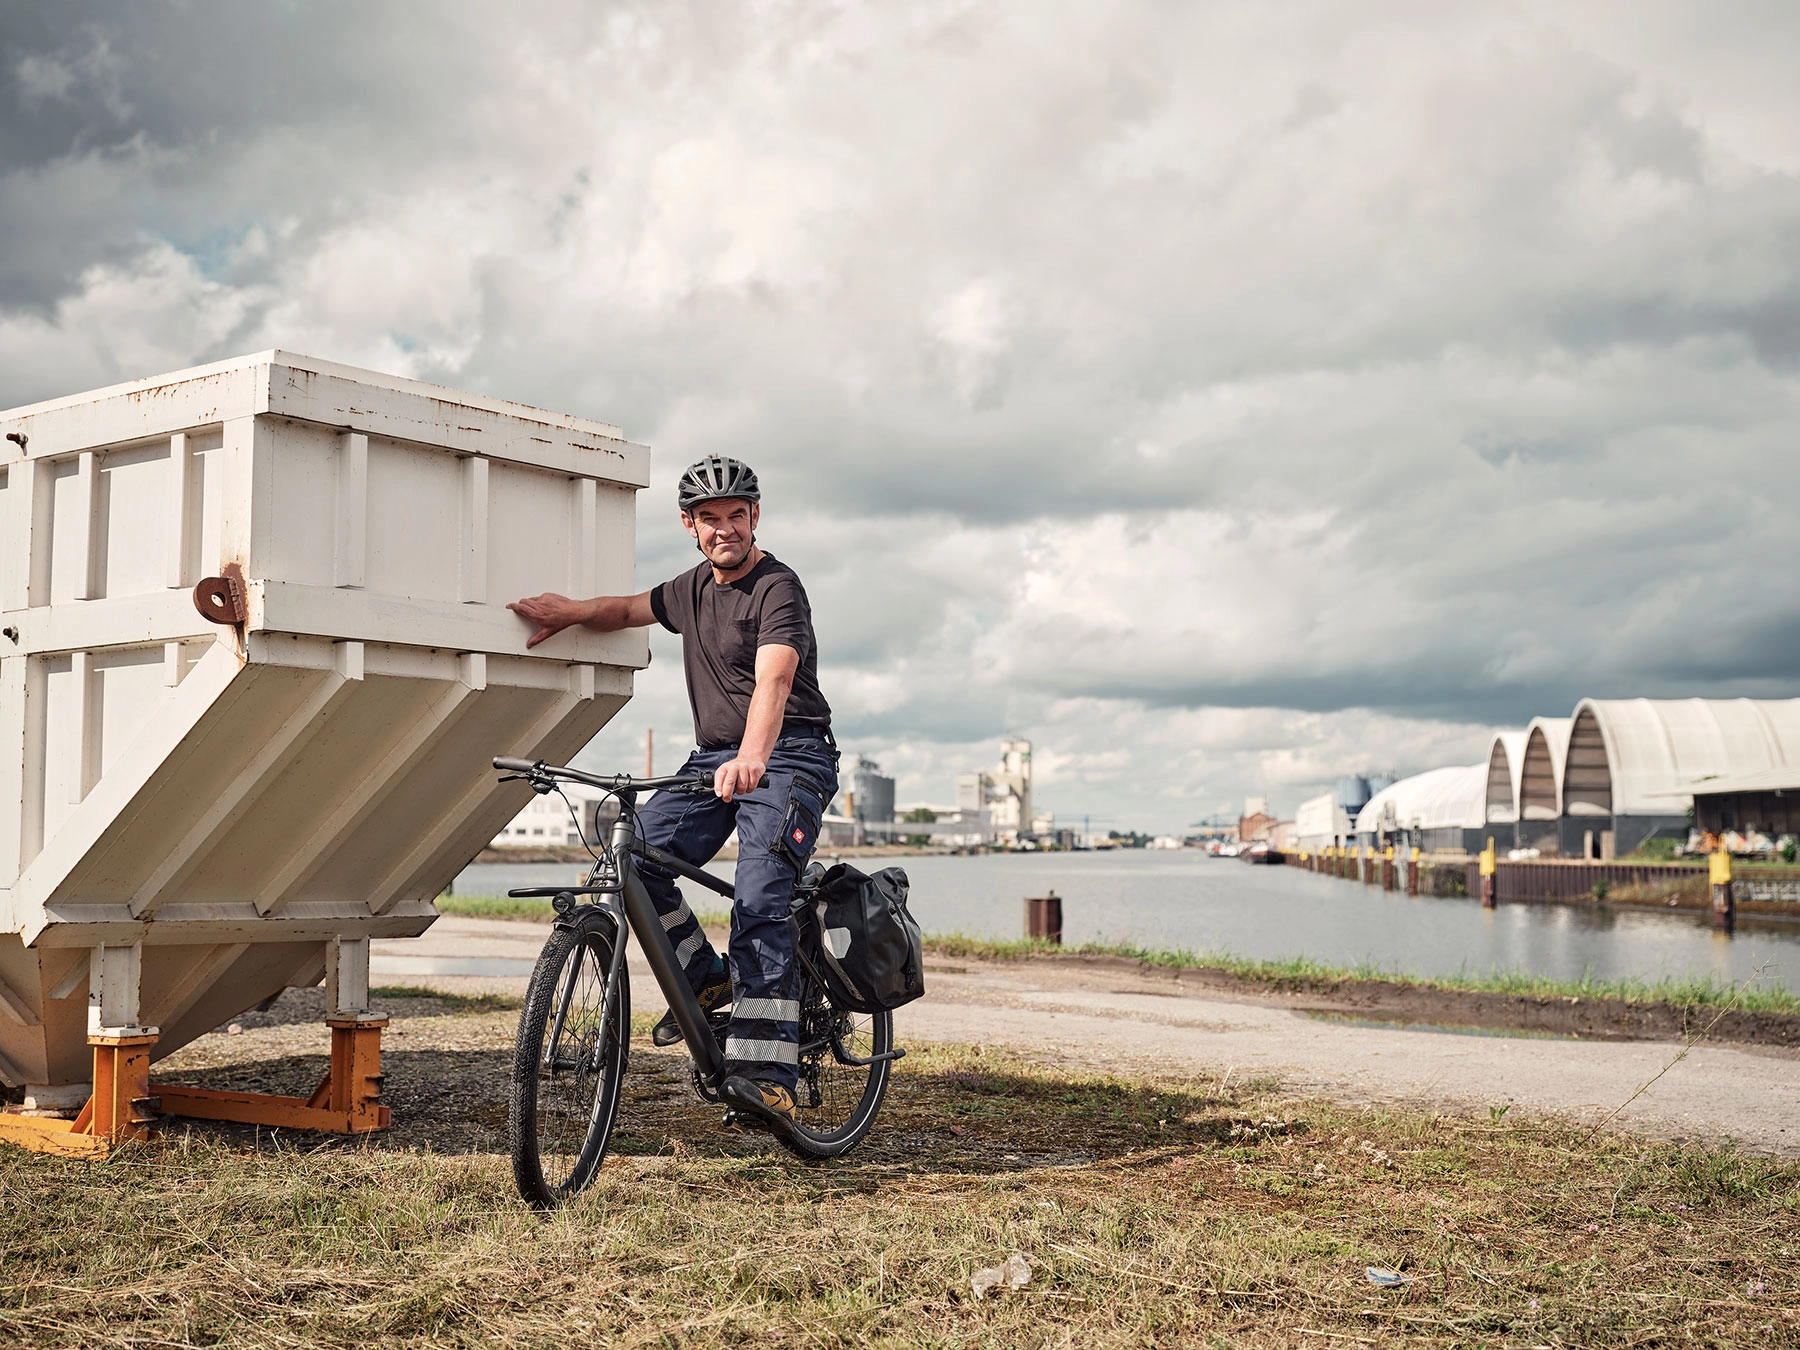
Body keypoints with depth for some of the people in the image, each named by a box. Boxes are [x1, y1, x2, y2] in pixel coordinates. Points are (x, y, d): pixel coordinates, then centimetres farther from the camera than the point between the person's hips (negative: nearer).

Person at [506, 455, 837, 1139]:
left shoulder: (778, 588, -12)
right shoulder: (693, 588, 14)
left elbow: (773, 680, -30)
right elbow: (630, 609, 33)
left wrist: (752, 757, -48)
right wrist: (571, 611, 13)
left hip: (789, 757, -7)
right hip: (713, 755, 7)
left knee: (758, 903, -22)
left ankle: (766, 1072, -24)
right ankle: (706, 980, 8)